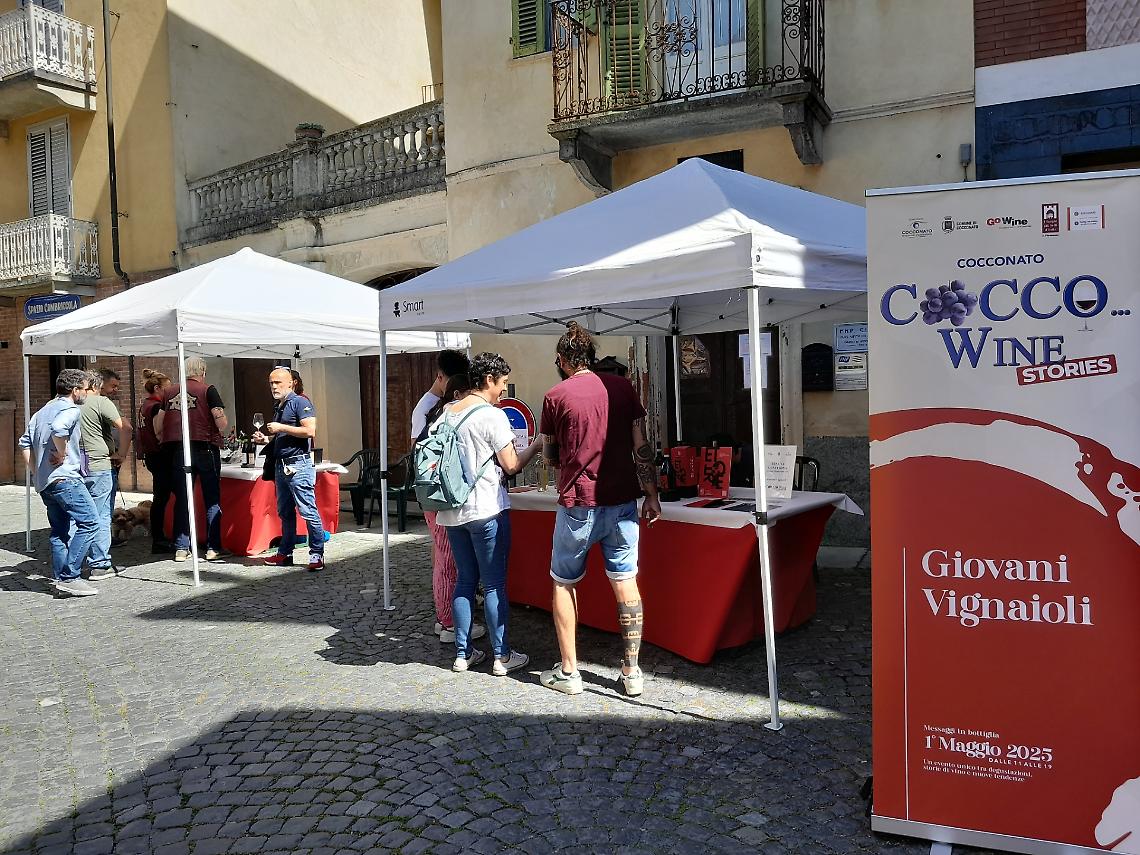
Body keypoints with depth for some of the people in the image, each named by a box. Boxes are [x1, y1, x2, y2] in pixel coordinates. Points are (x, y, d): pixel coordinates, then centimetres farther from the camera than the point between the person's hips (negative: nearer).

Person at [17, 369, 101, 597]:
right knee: (89, 522, -9)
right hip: (65, 478, -10)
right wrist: (62, 454, -15)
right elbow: (58, 429, -29)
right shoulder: (70, 409, -8)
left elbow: (24, 443, 20)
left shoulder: (42, 412, 21)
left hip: (43, 482, 10)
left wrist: (36, 471, 17)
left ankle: (60, 578, 14)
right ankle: (69, 577, -12)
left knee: (59, 530, 13)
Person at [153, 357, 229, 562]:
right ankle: (213, 547, 3)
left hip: (177, 451, 4)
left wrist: (166, 442, 21)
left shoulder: (168, 393, 10)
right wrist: (217, 436, 8)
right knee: (212, 499, 4)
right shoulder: (207, 391, -3)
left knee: (182, 499, 9)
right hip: (205, 448, -4)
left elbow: (157, 425, 10)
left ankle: (181, 548, 10)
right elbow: (221, 422, -10)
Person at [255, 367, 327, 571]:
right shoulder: (278, 407, 20)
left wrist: (281, 428, -15)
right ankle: (285, 553, 22)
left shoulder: (300, 402, -8)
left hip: (298, 464, -10)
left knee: (308, 511, -8)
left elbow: (310, 431, -19)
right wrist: (266, 439, 12)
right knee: (284, 512, 14)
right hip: (281, 466, 10)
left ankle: (317, 555, -5)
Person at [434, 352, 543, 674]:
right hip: (486, 510, -7)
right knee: (494, 584, 2)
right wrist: (535, 446, 6)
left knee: (464, 580, 14)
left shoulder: (447, 413, 9)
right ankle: (502, 656, 11)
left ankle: (463, 653, 20)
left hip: (452, 511, 7)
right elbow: (512, 465, -10)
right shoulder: (492, 416, -12)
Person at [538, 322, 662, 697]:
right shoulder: (622, 388, 3)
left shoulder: (556, 396, -4)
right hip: (622, 502, 3)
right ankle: (632, 671, 16)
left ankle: (568, 672, 17)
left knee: (563, 583, 12)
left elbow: (550, 457, 5)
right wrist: (652, 495, 8)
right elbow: (641, 447, 1)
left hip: (578, 505, -3)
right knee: (625, 583, 10)